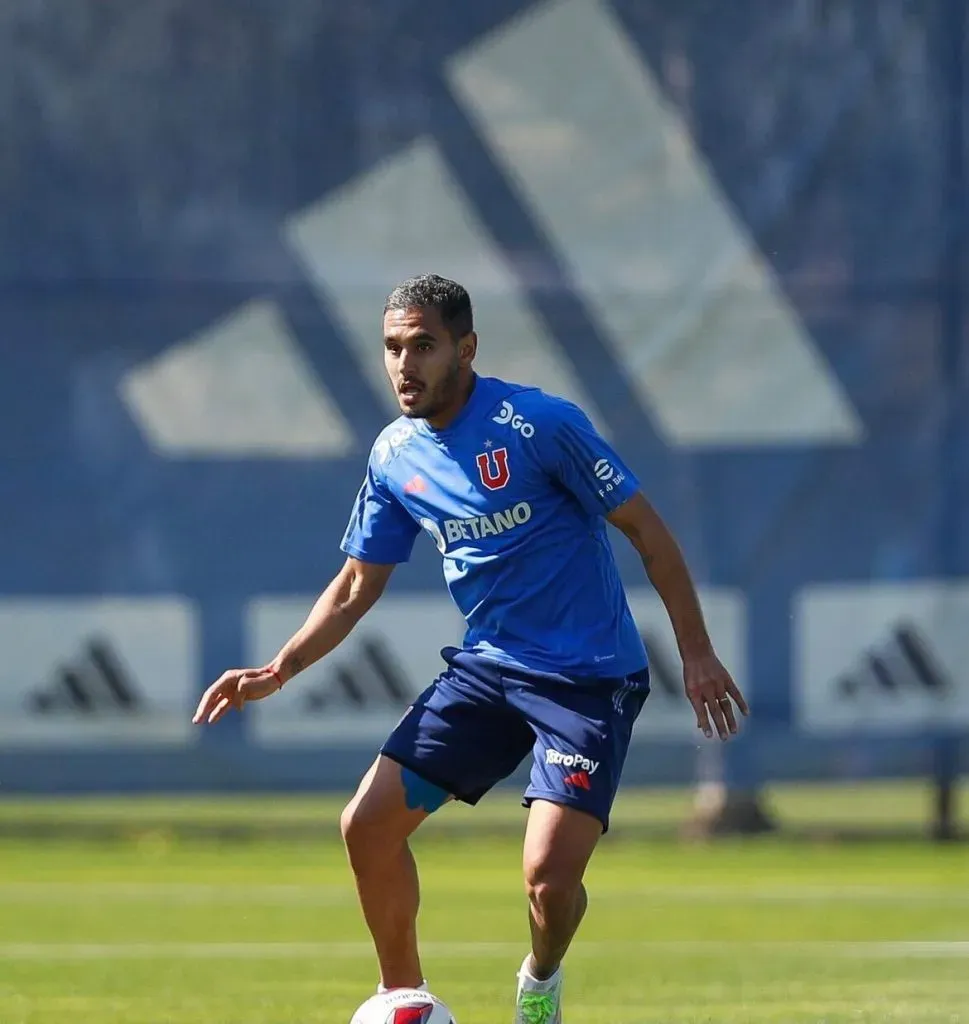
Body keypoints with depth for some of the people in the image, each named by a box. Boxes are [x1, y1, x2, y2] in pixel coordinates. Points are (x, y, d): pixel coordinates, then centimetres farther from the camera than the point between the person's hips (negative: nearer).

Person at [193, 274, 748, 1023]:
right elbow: (356, 586, 12)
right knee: (369, 825, -4)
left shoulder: (538, 423, -17)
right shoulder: (395, 457, 2)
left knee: (550, 871, -19)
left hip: (589, 675, -6)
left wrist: (696, 653, -11)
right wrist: (278, 672, -1)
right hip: (488, 668, 6)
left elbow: (644, 527, -10)